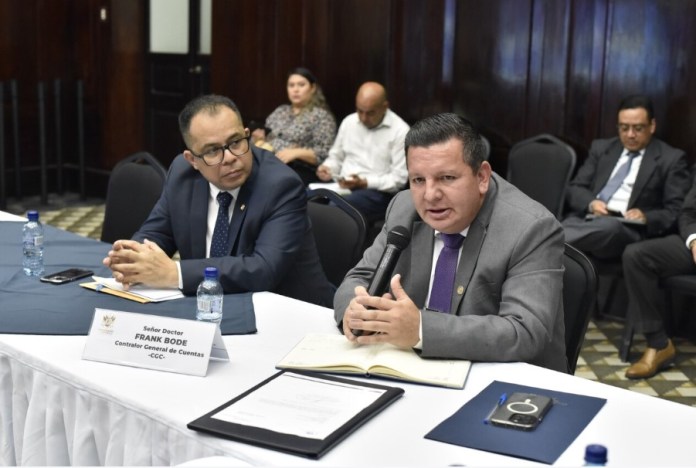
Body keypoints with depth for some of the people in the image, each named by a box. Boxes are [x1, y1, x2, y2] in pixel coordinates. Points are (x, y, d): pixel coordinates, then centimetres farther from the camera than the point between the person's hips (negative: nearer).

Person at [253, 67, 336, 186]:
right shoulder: (279, 111, 23)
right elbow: (264, 138, 27)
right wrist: (259, 138, 4)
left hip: (300, 171, -5)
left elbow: (324, 154, -5)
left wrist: (296, 153, -18)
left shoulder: (321, 116, 4)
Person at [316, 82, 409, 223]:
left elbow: (399, 178, -8)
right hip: (342, 186, 5)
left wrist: (364, 183, -19)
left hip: (378, 192, -5)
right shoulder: (348, 122, 13)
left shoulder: (400, 131, -4)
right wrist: (328, 168, -1)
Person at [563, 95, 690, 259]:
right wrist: (591, 203, -8)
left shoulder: (671, 159, 9)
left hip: (628, 229, -4)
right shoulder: (601, 148, 21)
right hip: (587, 218, 4)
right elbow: (575, 188, 16)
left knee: (608, 226, -40)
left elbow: (676, 212, 3)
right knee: (566, 229, -33)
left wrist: (646, 217, -18)